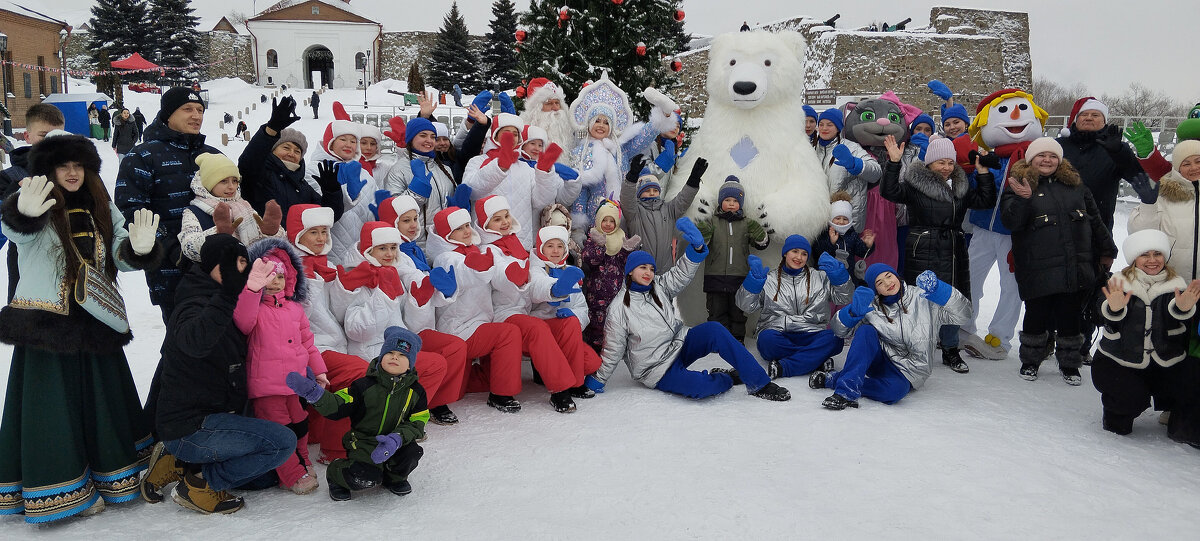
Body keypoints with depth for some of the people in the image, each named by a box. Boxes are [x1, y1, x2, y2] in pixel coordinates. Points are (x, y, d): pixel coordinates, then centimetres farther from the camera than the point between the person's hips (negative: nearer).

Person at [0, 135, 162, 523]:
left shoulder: (101, 208, 9)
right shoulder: (39, 206, -7)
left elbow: (121, 254, 1)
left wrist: (139, 249, -24)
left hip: (94, 322, 5)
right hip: (46, 321, -5)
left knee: (100, 399, 15)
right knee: (51, 401, 1)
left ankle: (110, 474, 30)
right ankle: (54, 489, 13)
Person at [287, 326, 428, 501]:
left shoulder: (415, 391, -4)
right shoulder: (365, 386, -10)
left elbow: (417, 423, -6)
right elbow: (337, 407, -12)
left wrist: (397, 439, -26)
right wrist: (313, 393, -32)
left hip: (396, 444, 3)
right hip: (363, 442, -3)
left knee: (412, 453, -27)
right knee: (366, 478, -27)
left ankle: (395, 477, 10)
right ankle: (335, 474, 10)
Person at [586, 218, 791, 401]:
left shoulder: (660, 287, 4)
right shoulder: (619, 310, -10)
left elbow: (682, 273, -9)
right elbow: (612, 350, -4)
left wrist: (697, 246, -27)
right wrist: (596, 381, -3)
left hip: (680, 345, 6)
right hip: (658, 370, -6)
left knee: (713, 329, -25)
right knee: (698, 387, -35)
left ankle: (759, 383, -20)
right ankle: (727, 378, -1)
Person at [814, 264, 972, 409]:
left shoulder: (924, 299, -5)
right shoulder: (872, 306, 1)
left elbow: (962, 314, -15)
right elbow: (840, 330, -1)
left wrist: (938, 289, -31)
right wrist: (854, 312, -22)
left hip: (908, 371, -2)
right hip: (880, 360, 2)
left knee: (894, 390, -38)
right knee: (866, 330, -28)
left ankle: (833, 379, -28)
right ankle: (848, 388, -37)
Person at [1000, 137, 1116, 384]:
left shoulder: (1074, 184, 12)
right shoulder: (1018, 186, -1)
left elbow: (1095, 220, 19)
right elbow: (1010, 222, -15)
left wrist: (1106, 251, 20)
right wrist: (1022, 199, -31)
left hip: (1075, 268, 3)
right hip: (1038, 269, -3)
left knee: (1070, 316, 9)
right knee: (1036, 315, 5)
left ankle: (1069, 363, 24)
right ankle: (1030, 360, 24)